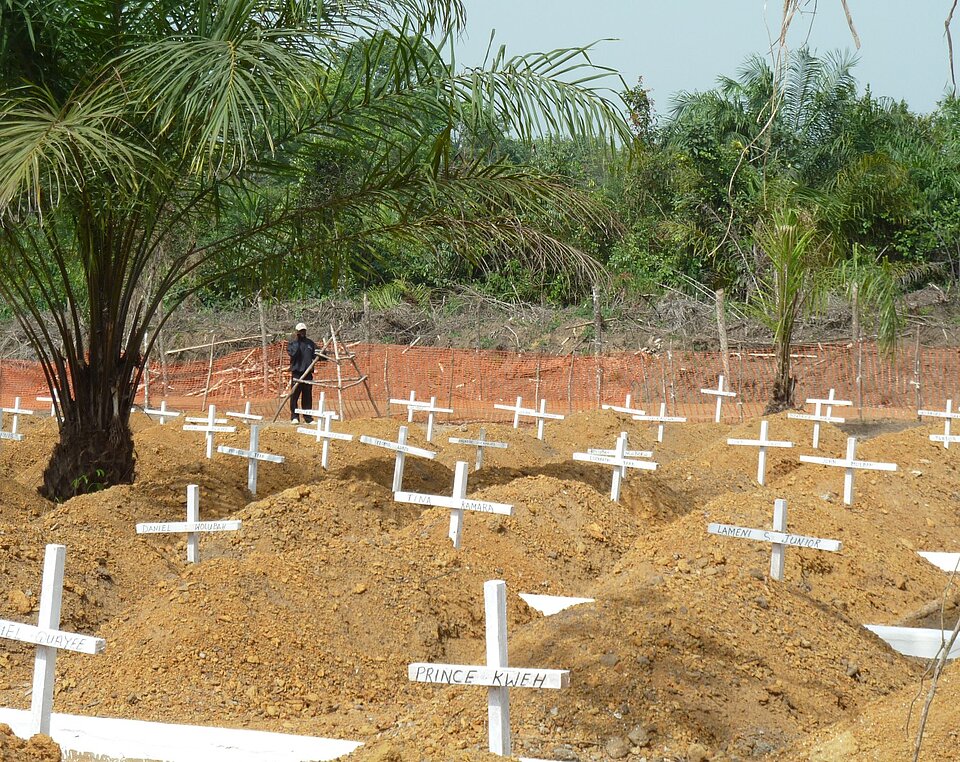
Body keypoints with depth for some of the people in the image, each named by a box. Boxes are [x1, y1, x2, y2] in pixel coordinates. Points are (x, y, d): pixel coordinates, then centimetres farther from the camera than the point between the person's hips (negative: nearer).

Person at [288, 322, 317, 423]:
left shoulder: (310, 343, 15)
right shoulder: (292, 342, 2)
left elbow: (315, 355, 17)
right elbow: (292, 353, -14)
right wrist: (296, 341, -13)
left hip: (308, 372, 4)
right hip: (296, 371, -4)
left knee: (307, 396, 6)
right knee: (295, 395, -6)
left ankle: (308, 417, 10)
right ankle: (294, 417, -2)